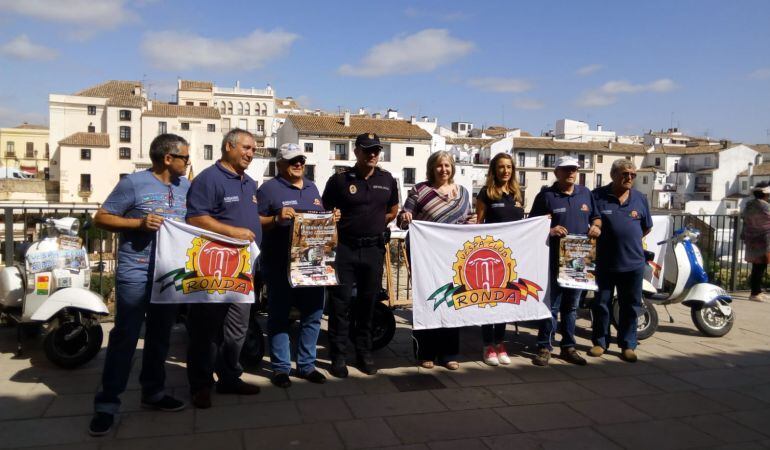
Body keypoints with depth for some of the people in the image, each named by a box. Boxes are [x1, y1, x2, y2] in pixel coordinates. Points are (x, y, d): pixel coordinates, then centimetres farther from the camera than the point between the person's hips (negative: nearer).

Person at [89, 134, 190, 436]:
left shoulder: (185, 186, 9)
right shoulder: (133, 183, -9)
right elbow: (101, 218, -7)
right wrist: (139, 223, -20)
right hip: (136, 274, -6)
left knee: (160, 336, 15)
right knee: (125, 337, -1)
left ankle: (152, 392, 28)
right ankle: (107, 403, 10)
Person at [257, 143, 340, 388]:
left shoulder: (312, 188, 16)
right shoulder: (269, 189, -3)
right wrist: (277, 218, -23)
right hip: (279, 264, -5)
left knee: (313, 313, 9)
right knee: (279, 315, 3)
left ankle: (307, 365, 22)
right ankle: (280, 367, 14)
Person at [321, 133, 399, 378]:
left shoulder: (387, 180, 8)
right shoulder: (340, 179, -2)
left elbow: (392, 211, 18)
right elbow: (325, 212, 2)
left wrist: (373, 226, 8)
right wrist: (345, 226, -9)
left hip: (374, 249, 3)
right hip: (344, 247, -3)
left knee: (368, 301, 11)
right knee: (340, 302, -2)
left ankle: (364, 353, 24)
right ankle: (339, 356, 8)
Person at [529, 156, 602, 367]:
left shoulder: (586, 193, 13)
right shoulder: (545, 195, -2)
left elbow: (596, 217, 21)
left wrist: (596, 226, -1)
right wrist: (549, 231, -22)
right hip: (554, 260, -5)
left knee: (571, 306, 13)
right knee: (551, 305, -2)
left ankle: (568, 347, 22)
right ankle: (544, 347, 7)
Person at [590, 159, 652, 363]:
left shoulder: (640, 198, 7)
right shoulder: (598, 195, -5)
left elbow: (647, 227, 17)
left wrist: (630, 240, 10)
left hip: (633, 263, 3)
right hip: (604, 262, -2)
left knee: (631, 306, 8)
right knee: (601, 304, 8)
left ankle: (628, 345, 19)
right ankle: (600, 342, 21)